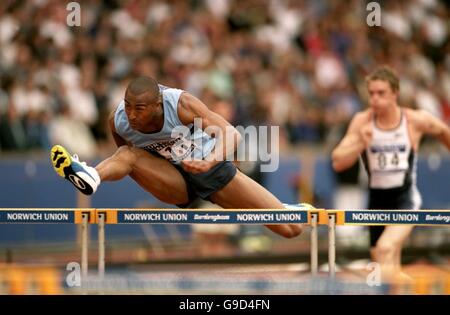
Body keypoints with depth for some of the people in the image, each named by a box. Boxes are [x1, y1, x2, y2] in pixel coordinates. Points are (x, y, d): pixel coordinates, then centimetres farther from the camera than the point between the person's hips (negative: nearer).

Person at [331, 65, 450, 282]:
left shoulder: (416, 120, -10)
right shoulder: (362, 121, -8)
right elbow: (338, 163, -13)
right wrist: (361, 144, -30)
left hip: (405, 197, -4)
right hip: (377, 199, 4)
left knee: (386, 248, -30)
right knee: (391, 272, 13)